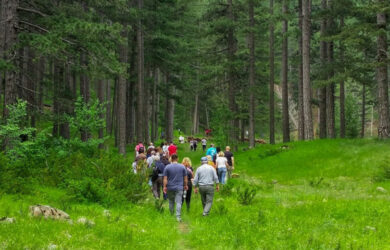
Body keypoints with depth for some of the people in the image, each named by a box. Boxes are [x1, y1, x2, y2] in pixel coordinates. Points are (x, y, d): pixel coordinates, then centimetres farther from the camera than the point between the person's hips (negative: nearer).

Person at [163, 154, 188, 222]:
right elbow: (185, 178, 5)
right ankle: (178, 217, -14)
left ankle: (171, 215, 26)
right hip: (179, 188, -1)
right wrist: (185, 185, 17)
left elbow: (165, 178, -6)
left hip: (170, 188, 1)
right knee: (178, 202, -4)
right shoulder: (182, 167, -1)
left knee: (171, 202, 16)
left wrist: (164, 186, -2)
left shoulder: (167, 167, -4)